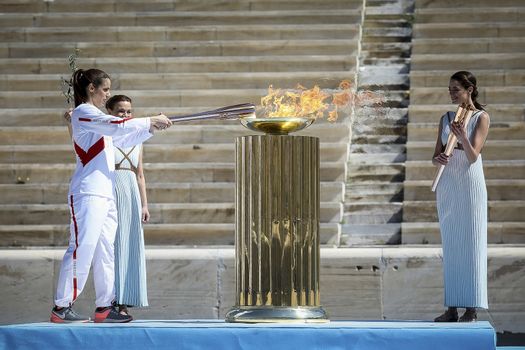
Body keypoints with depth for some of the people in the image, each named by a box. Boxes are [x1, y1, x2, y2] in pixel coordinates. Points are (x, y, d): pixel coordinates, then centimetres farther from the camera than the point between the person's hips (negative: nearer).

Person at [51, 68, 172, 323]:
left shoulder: (97, 117, 21)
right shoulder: (83, 113, -8)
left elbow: (123, 140, 28)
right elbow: (119, 127, -20)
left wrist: (151, 128, 16)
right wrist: (151, 121, -12)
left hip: (105, 194, 10)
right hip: (88, 193, -10)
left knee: (105, 251, 7)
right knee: (82, 247, -12)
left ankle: (105, 307, 8)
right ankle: (62, 307, -12)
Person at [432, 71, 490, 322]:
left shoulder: (481, 118, -2)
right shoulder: (446, 118, 12)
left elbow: (473, 156, -11)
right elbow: (435, 156, 11)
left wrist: (462, 137, -29)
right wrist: (438, 159, -13)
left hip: (470, 185, -5)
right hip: (446, 186, 5)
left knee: (471, 243, -5)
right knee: (450, 245, 5)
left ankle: (471, 308, -6)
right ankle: (452, 307, 6)